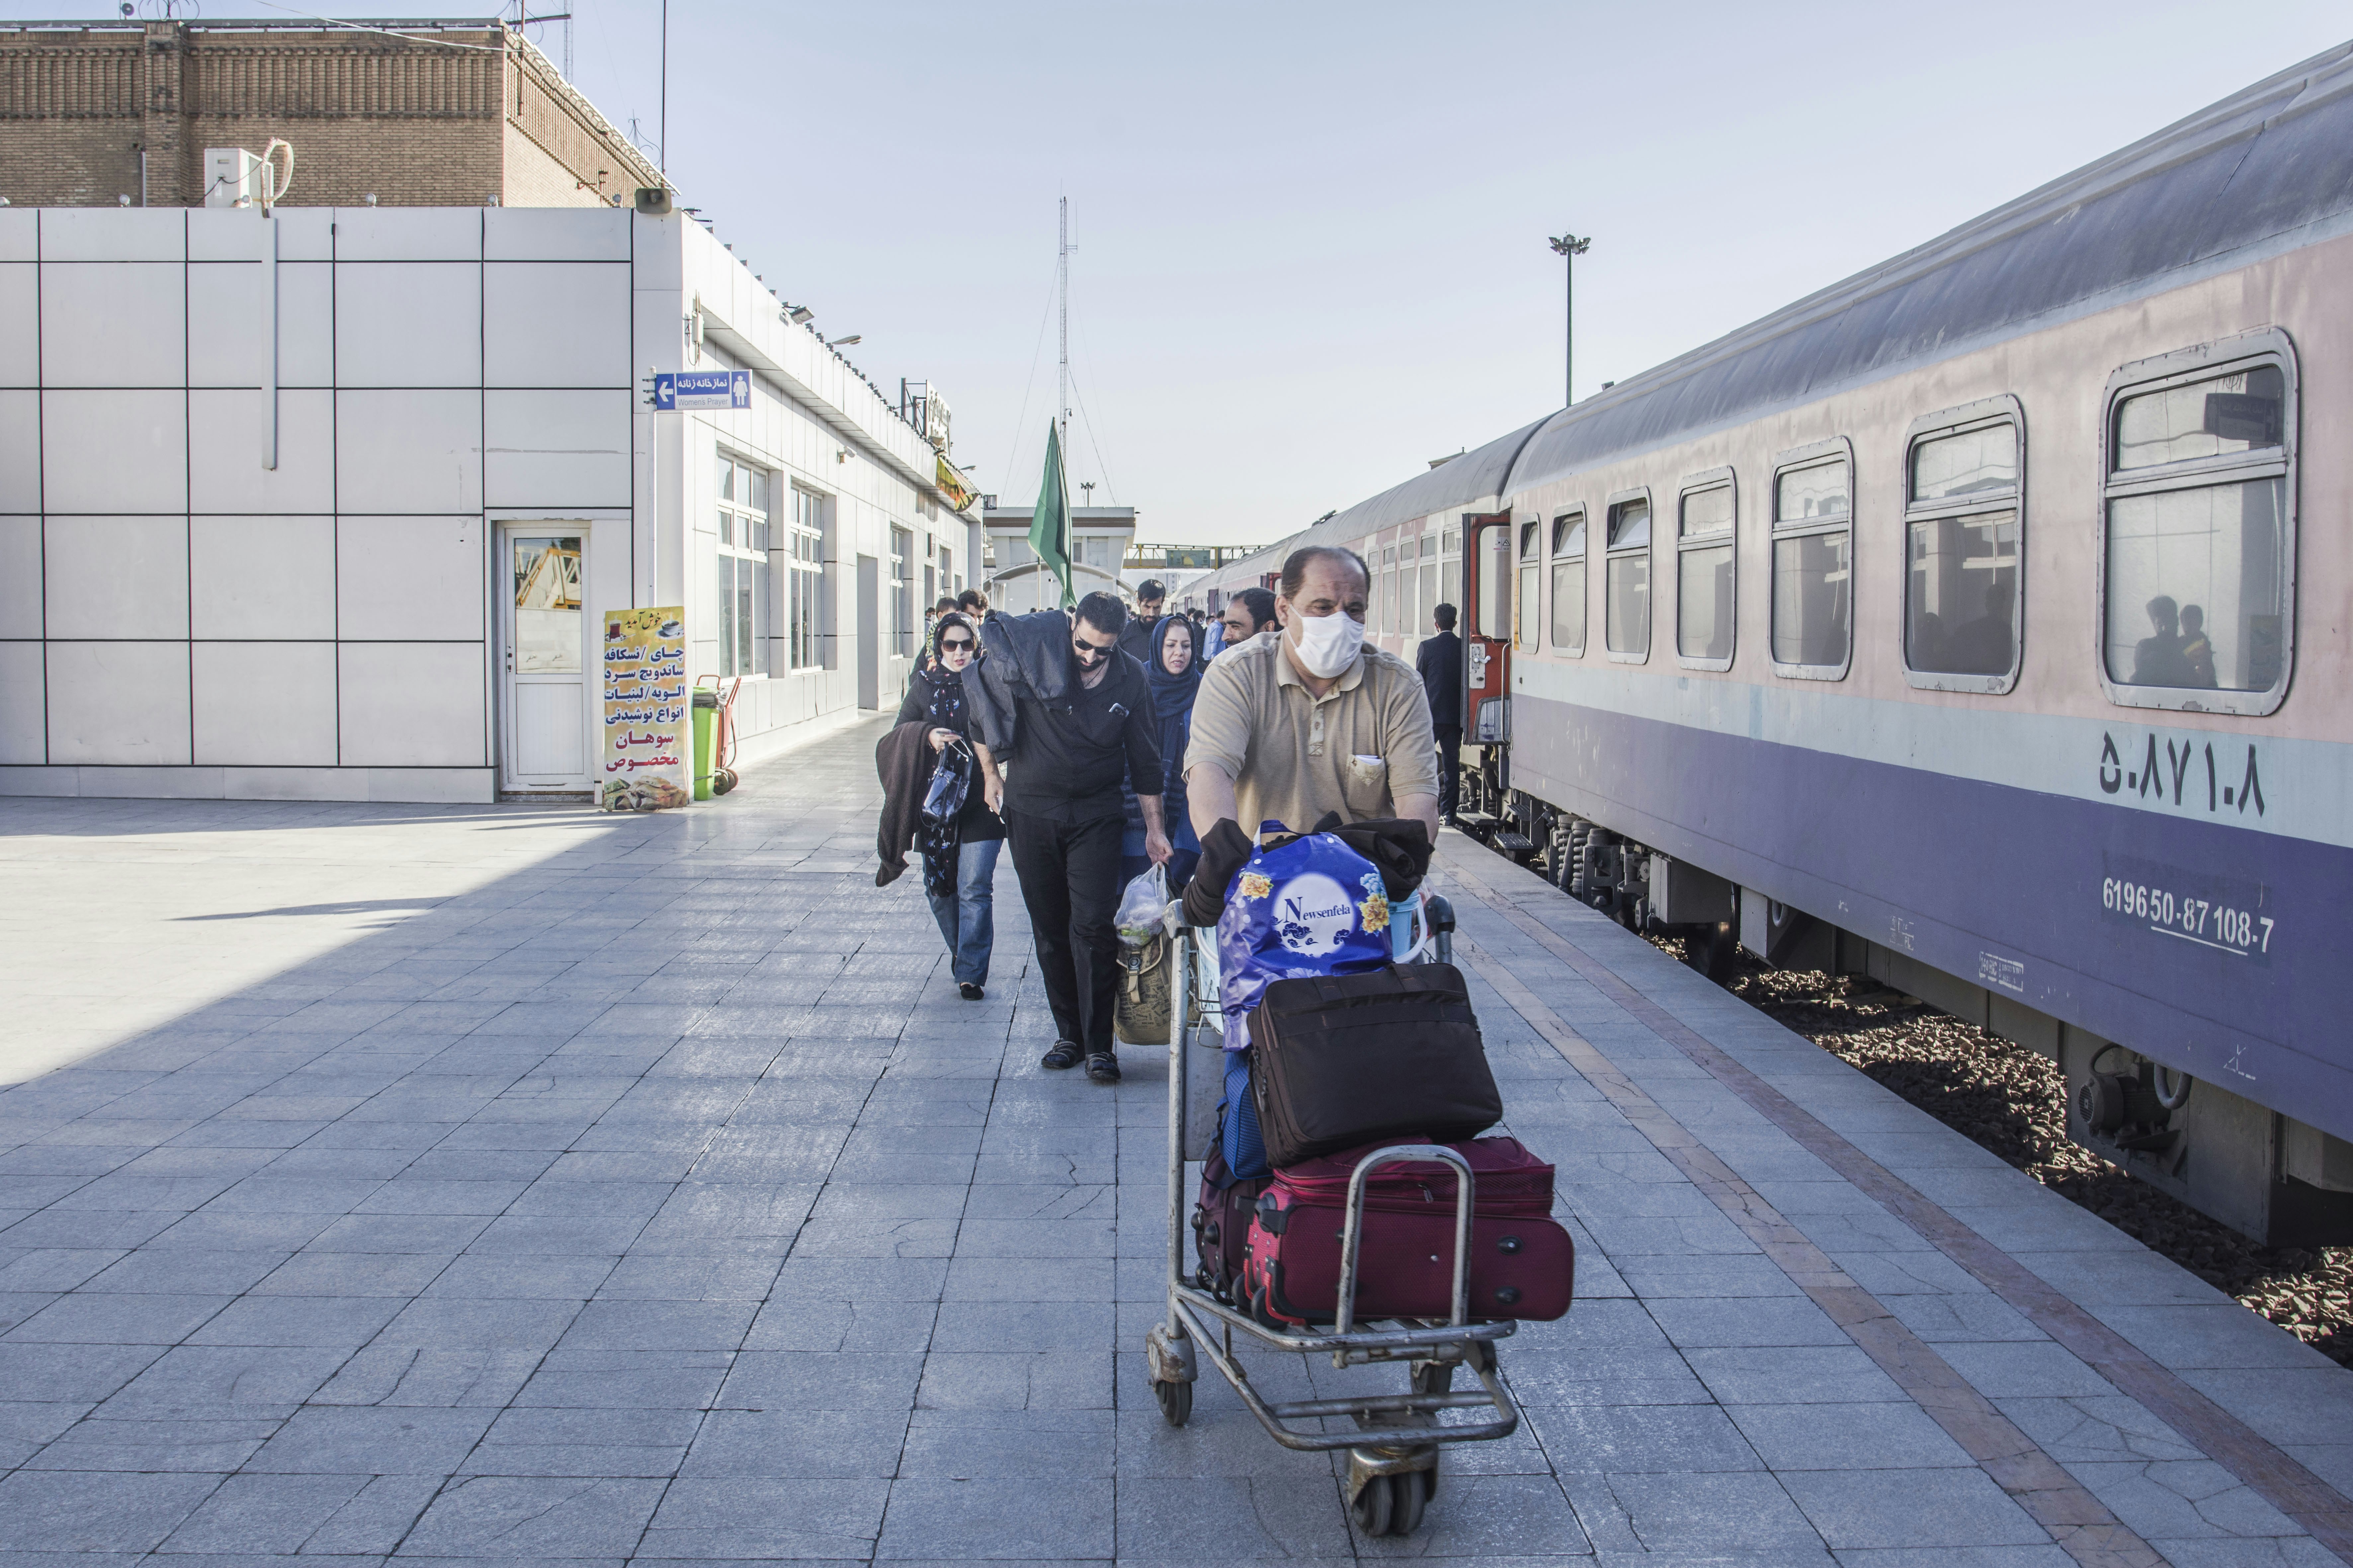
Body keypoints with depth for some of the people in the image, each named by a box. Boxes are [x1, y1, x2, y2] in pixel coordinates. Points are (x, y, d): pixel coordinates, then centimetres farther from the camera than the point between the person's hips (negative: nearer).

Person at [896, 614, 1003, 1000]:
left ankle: (972, 972, 1)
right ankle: (960, 950, 34)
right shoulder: (924, 685, 7)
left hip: (980, 800, -4)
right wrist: (928, 737, -11)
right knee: (938, 886, 11)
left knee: (975, 888, -6)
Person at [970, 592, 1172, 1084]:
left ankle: (1099, 1043, -2)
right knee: (1050, 931, 7)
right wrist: (991, 774, 7)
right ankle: (1069, 1034, 18)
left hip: (1095, 816, -1)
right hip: (1031, 812, 1)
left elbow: (1145, 761, 7)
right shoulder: (1031, 652, -9)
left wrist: (1155, 828, 8)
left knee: (1093, 927, -10)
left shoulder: (1131, 681, -3)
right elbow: (981, 706, 5)